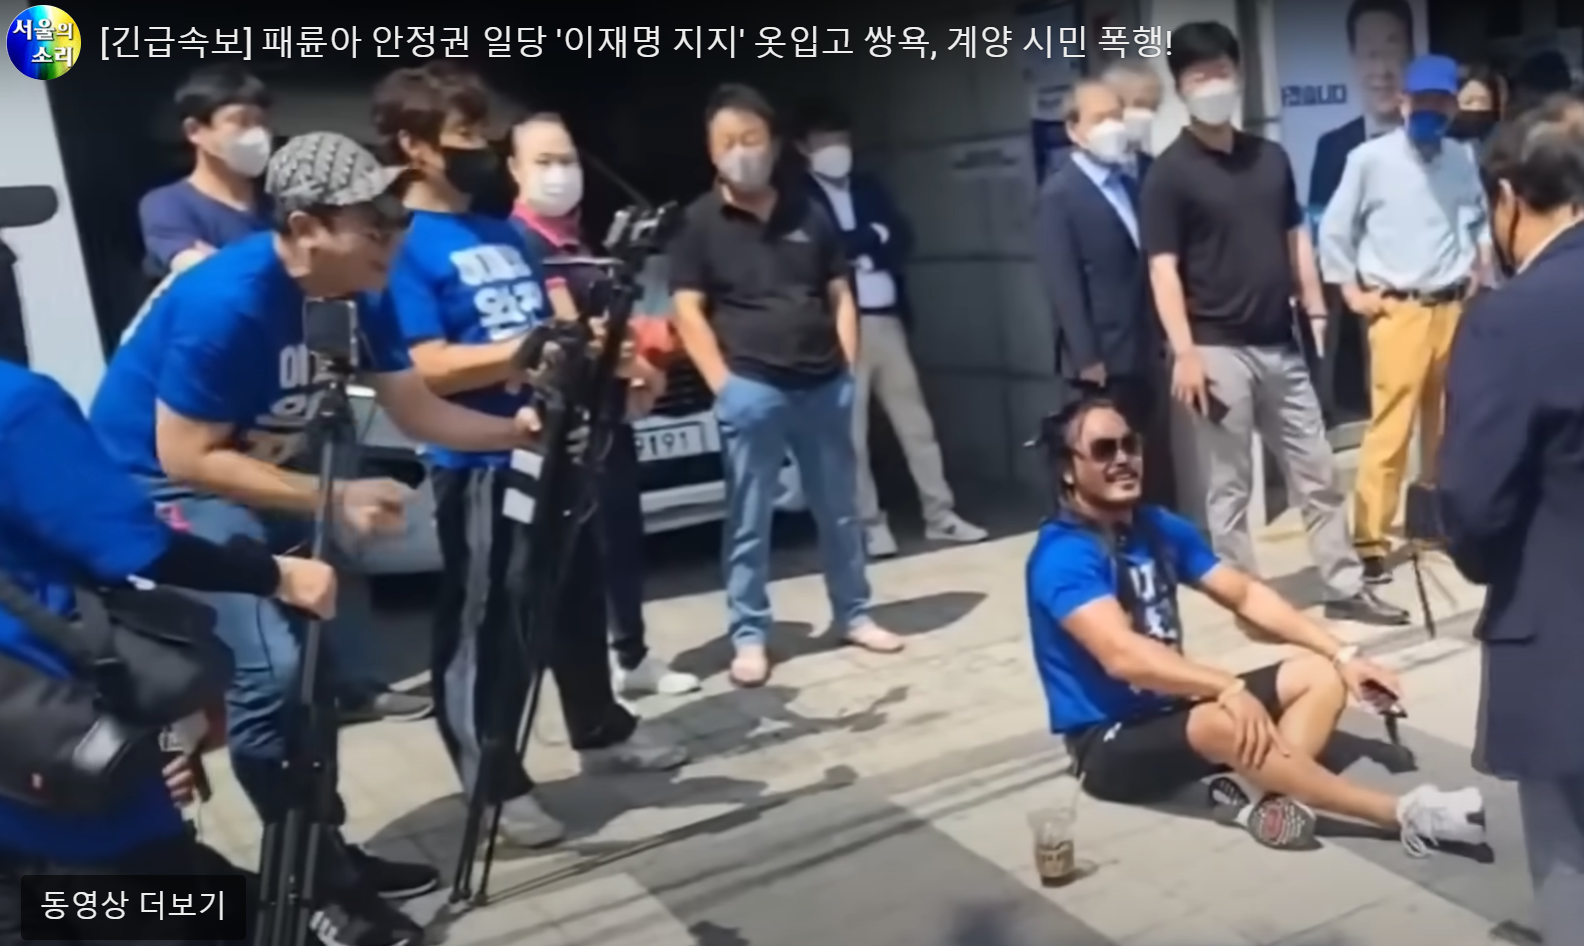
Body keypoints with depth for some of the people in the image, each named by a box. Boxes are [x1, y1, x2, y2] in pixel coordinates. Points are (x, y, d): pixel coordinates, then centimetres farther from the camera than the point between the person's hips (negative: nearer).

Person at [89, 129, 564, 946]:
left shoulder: (359, 294, -7)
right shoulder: (227, 302, -30)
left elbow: (417, 412, -3)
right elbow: (188, 457, -27)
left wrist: (522, 428, -16)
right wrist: (332, 498, -32)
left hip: (264, 472, 8)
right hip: (161, 485, -8)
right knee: (270, 668, -20)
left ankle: (326, 850, 27)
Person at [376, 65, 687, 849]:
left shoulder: (504, 230, 15)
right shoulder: (403, 244, -10)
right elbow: (427, 369, -19)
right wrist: (535, 348, -22)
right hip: (480, 464, -8)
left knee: (579, 599, 20)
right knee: (488, 627, 1)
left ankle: (601, 730, 38)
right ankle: (496, 784, 15)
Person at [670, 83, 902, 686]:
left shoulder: (808, 214, 11)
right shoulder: (699, 223, 1)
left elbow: (840, 294, 14)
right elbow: (688, 311, -3)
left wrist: (847, 365, 4)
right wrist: (722, 383, -11)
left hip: (824, 385, 4)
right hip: (752, 390, -4)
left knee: (841, 511, 12)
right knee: (749, 522, 2)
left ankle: (853, 615, 26)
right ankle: (749, 638, 12)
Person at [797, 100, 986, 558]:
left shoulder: (870, 188, 17)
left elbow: (901, 238, 6)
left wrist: (855, 249, -9)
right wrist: (872, 237, -9)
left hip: (886, 319, 5)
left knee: (915, 420, 8)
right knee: (851, 433, 0)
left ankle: (940, 515, 15)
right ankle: (871, 525, 10)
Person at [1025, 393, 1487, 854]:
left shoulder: (1158, 527, 6)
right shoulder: (1063, 556, -20)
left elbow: (1246, 595, 9)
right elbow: (1122, 655, -33)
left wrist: (1343, 655, 1)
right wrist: (1230, 688, -39)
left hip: (1174, 708, 9)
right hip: (1110, 743, -9)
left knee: (1323, 674, 2)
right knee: (1225, 721, -36)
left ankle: (1258, 793, -25)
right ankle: (1405, 814, -24)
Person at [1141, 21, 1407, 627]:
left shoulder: (1271, 158, 12)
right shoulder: (1169, 173, -6)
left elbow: (1296, 239, 17)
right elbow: (1163, 267, -12)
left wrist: (1316, 313, 10)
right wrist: (1185, 351, -19)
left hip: (1281, 346, 6)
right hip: (1219, 351, -6)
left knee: (1318, 474, 11)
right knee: (1229, 487, 3)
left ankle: (1346, 588, 22)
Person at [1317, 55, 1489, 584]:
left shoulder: (1463, 159, 8)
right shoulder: (1370, 158, -5)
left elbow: (1480, 217, 24)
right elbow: (1335, 228, 0)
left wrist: (1479, 267, 12)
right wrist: (1351, 291, -2)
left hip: (1453, 308, 5)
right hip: (1397, 310, -5)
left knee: (1447, 423, 13)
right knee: (1390, 429, -10)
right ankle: (1370, 541, -5)